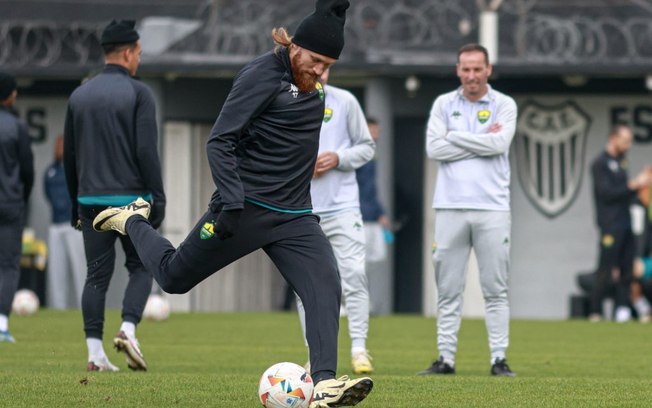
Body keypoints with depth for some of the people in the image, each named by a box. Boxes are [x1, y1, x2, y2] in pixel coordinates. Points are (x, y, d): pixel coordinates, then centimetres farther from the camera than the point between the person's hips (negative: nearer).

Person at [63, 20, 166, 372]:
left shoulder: (79, 95, 10)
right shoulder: (138, 94, -6)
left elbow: (69, 155, 13)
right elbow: (147, 152, -13)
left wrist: (76, 204, 20)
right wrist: (158, 200, -8)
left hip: (91, 199, 4)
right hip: (130, 197, -4)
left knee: (97, 275, 5)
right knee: (141, 266, 9)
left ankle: (95, 353, -1)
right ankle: (127, 330, -12)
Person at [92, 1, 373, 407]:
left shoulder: (311, 81, 7)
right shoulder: (262, 75, -15)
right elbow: (219, 141, -18)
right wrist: (231, 203, -25)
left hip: (295, 217, 6)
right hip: (246, 207, -6)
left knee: (327, 287, -16)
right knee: (173, 277, 9)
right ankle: (133, 221, 38)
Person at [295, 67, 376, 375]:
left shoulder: (345, 102, 5)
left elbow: (366, 146, 9)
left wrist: (338, 159, -8)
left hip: (342, 207, -1)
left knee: (354, 275, -12)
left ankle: (359, 349, -9)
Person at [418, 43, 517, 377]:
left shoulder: (504, 105, 5)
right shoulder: (443, 104, 10)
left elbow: (499, 143, -12)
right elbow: (434, 149, -3)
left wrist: (455, 137, -5)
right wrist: (481, 141, -6)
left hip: (492, 208, -2)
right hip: (450, 208, 2)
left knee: (495, 290, -1)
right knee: (448, 290, 3)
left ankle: (499, 359, 1)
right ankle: (446, 358, 7)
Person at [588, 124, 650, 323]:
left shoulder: (620, 163, 19)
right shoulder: (600, 163, -6)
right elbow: (606, 193, -14)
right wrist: (632, 185, -14)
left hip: (625, 224, 8)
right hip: (610, 223, -8)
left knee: (627, 268, 3)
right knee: (605, 269, -8)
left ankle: (622, 308, 4)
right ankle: (596, 312, -4)